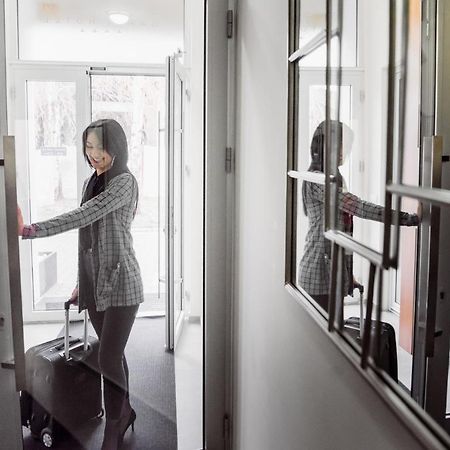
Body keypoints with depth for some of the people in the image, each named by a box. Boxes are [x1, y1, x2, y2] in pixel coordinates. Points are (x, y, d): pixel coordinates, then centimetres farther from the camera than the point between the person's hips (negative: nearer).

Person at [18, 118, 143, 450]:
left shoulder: (124, 182, -11)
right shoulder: (91, 183, 13)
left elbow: (82, 217, -23)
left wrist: (30, 231, -28)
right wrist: (82, 283, 17)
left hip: (120, 281, -7)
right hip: (95, 283, 7)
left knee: (109, 360, -8)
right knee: (113, 355, 17)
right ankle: (124, 413, 34)